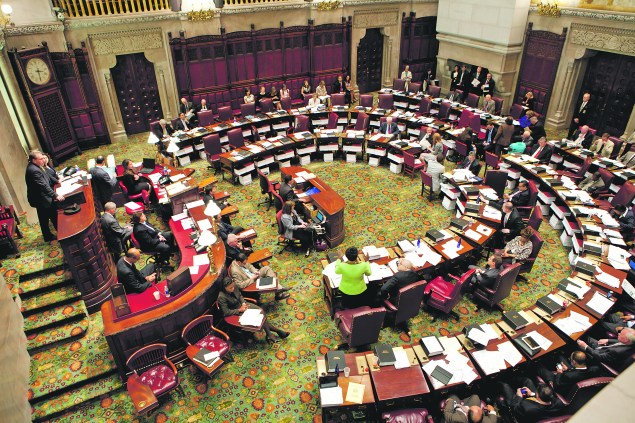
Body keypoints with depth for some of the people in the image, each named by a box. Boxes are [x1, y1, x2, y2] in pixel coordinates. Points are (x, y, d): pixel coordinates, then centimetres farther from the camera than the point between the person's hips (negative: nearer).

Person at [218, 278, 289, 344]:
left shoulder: (234, 287, -10)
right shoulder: (222, 297, -28)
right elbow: (226, 312, -23)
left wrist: (243, 303, -8)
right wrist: (239, 310, -20)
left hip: (242, 305, 6)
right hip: (236, 312, -6)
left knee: (261, 311, -11)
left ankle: (269, 335, -5)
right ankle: (277, 331, -6)